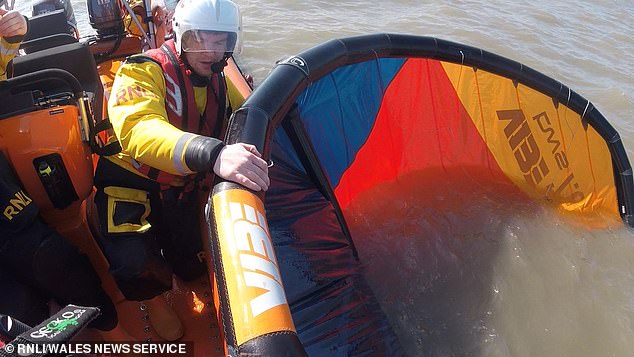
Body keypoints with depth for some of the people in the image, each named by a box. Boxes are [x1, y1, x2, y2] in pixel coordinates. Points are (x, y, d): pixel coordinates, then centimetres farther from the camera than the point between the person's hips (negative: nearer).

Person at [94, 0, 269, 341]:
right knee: (129, 261, -29)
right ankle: (154, 298, 8)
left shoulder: (220, 85, -2)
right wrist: (211, 153, -62)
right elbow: (136, 128, -45)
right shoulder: (144, 71, -24)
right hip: (131, 182, -5)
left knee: (191, 269, 10)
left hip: (183, 188, 6)